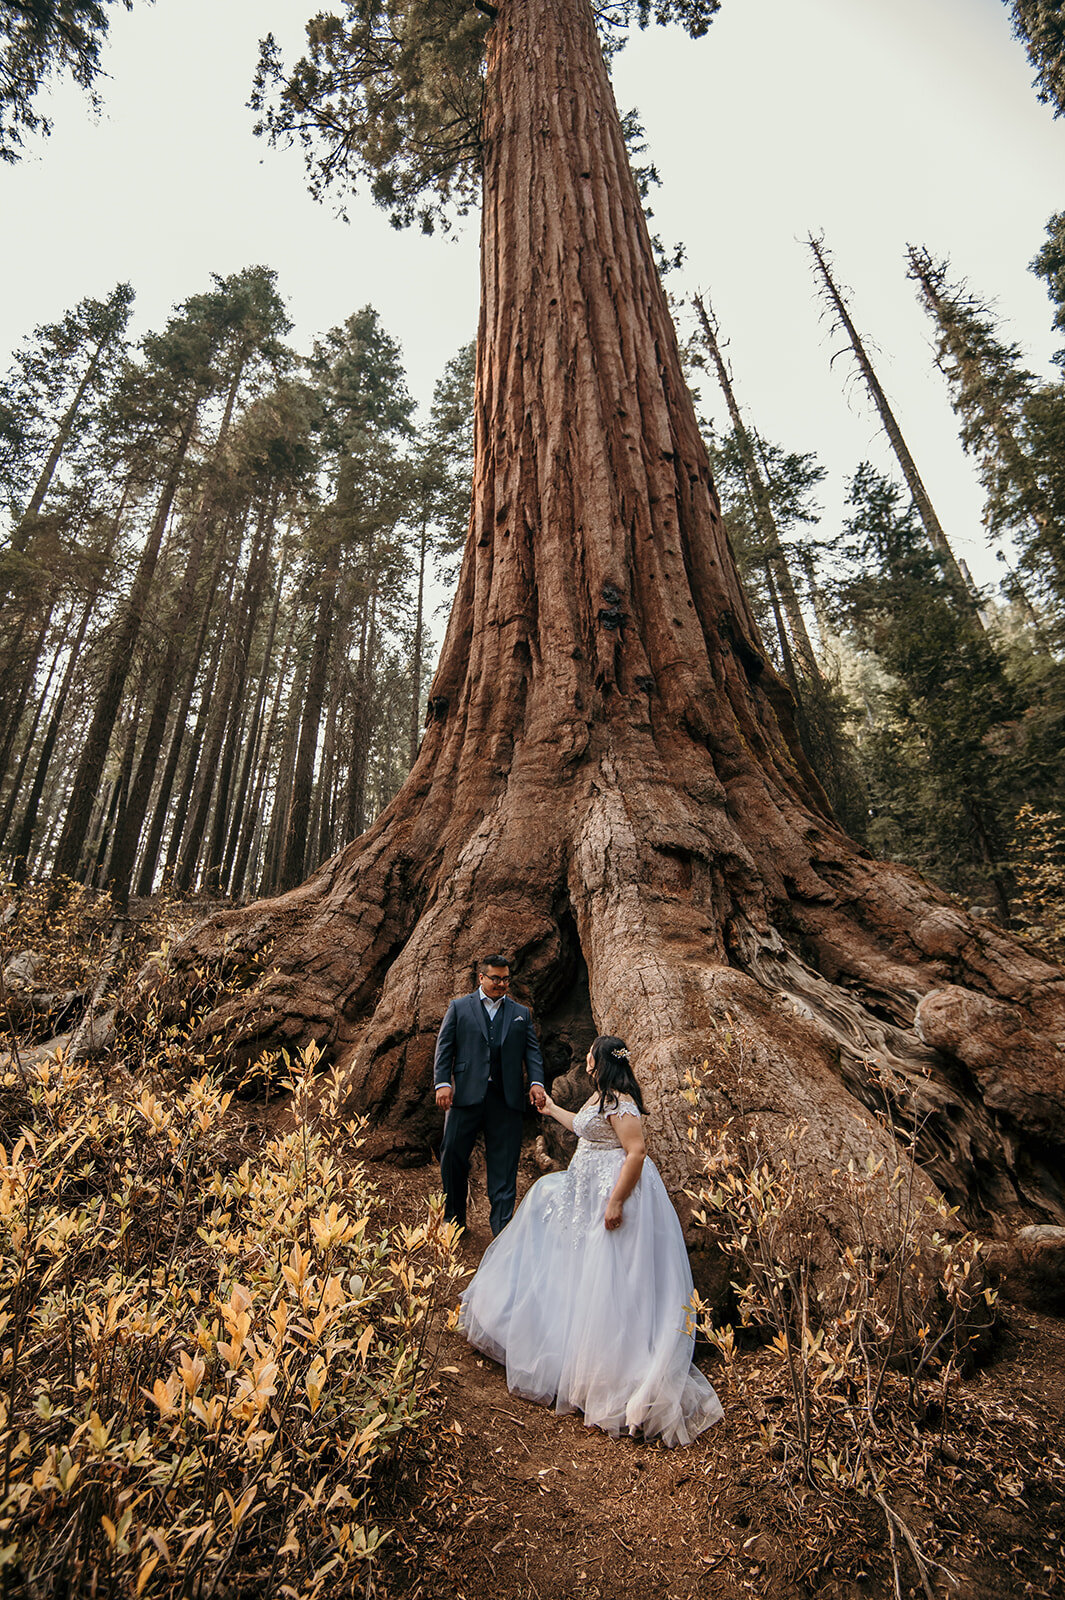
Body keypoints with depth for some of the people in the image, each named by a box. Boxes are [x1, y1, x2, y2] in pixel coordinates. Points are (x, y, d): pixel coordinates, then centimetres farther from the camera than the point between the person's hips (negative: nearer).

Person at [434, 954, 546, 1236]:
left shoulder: (521, 1013, 14)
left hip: (506, 1097, 1)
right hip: (466, 1094, -1)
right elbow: (444, 1048, 3)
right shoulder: (459, 1007, 8)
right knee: (452, 1155, 6)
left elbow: (532, 1051, 8)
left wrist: (536, 1082, -9)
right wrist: (442, 1083, -9)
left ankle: (502, 1228, 14)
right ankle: (454, 1219, 28)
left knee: (503, 1164, 3)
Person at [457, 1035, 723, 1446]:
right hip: (589, 1188, 11)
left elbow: (636, 1151, -30)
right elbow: (585, 1127, 29)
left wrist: (617, 1202, -30)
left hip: (614, 1190, -11)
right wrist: (552, 1110, 40)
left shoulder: (619, 1101, -23)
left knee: (608, 1278, -3)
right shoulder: (601, 1096, 9)